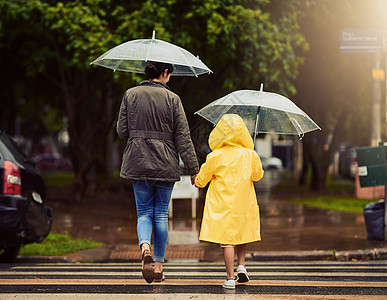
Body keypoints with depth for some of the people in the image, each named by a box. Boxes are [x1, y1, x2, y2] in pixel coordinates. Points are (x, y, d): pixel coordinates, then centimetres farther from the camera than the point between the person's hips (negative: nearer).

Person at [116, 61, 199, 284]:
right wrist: (193, 168, -2)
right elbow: (183, 137, -6)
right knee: (161, 214, 9)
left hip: (138, 162, 1)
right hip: (165, 165, -1)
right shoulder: (172, 99, -5)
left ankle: (144, 245, -20)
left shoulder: (130, 95, 1)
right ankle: (158, 267, 13)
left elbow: (122, 130, 3)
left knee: (144, 212, 10)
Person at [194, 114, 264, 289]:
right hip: (244, 203, 2)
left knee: (227, 240, -3)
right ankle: (241, 265, 8)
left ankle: (230, 277, -8)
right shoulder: (250, 155, -3)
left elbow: (201, 179, 1)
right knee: (241, 234, 22)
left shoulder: (215, 157, -8)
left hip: (222, 205, -2)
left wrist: (197, 181, 24)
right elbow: (258, 175, 10)